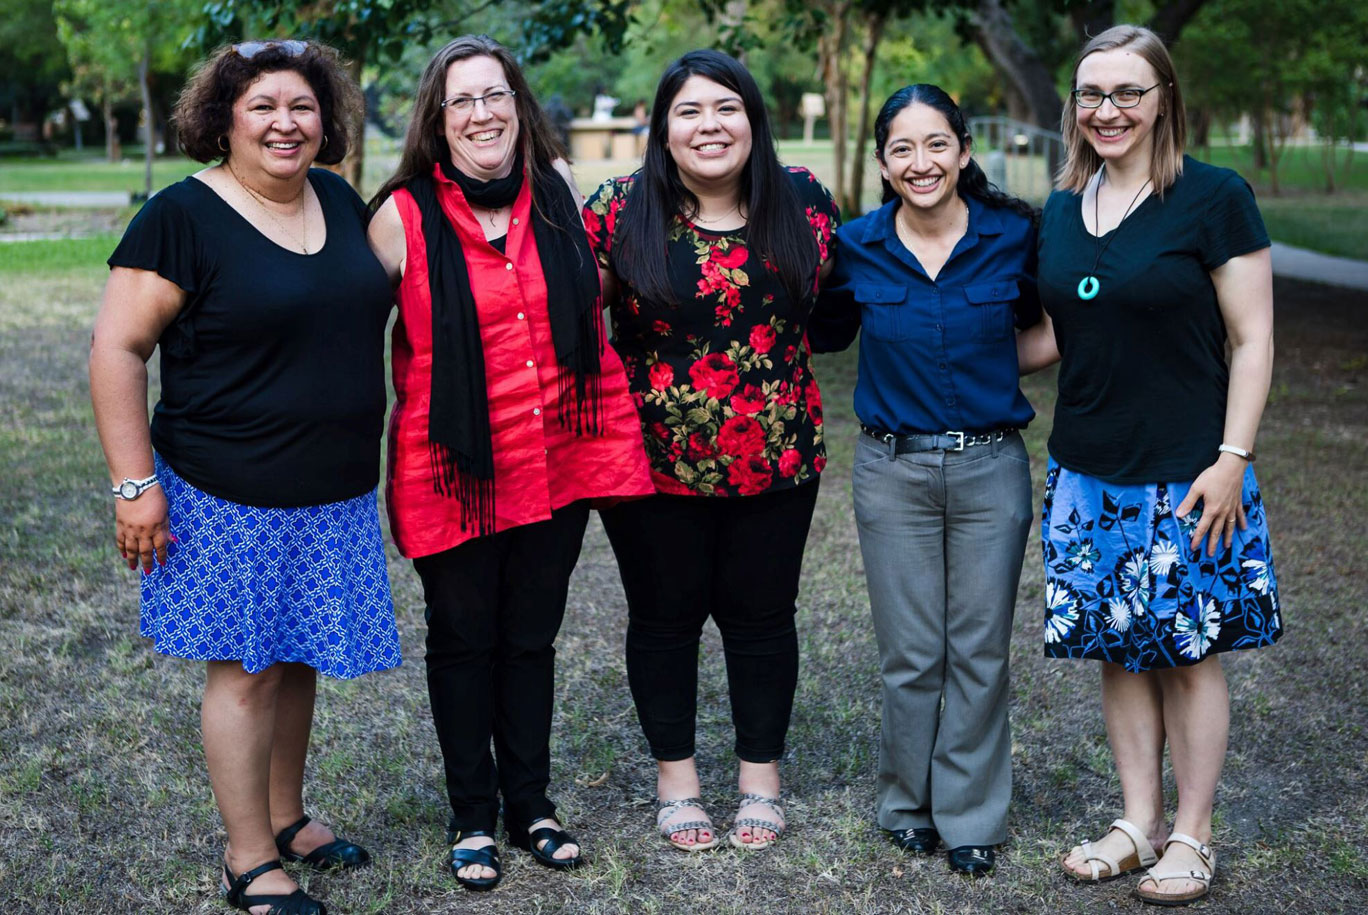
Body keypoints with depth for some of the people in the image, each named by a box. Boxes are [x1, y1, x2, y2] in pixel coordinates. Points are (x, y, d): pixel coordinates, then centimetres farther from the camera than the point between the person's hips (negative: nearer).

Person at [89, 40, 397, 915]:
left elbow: (390, 292, 23)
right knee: (247, 670, 1)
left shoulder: (341, 201, 7)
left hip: (335, 496, 6)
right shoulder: (184, 216, -11)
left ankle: (286, 816, 34)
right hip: (232, 500, -6)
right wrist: (134, 483, -16)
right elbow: (117, 351, -12)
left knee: (299, 658, 16)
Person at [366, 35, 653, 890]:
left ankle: (531, 804, 29)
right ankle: (473, 817, 26)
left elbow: (595, 296, 18)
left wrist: (613, 432, 15)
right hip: (455, 468, -3)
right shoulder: (404, 218, -8)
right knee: (464, 641, 10)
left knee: (532, 637, 15)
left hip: (558, 459, 3)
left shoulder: (557, 187, 2)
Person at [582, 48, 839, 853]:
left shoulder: (805, 201, -1)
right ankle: (676, 778, 27)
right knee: (665, 614, 11)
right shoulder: (620, 212, -7)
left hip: (776, 460, 1)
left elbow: (829, 301, 15)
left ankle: (762, 775, 27)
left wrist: (782, 361, 10)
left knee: (761, 613, 11)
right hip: (654, 460, -1)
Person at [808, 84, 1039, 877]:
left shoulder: (1013, 236, -4)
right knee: (911, 656, 7)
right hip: (893, 470, 0)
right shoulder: (856, 247, -2)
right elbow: (827, 335, 13)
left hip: (992, 468, 0)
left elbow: (1038, 322, 13)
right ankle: (911, 805, 26)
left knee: (980, 651, 6)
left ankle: (972, 816, 21)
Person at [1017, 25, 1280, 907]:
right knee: (1118, 648, 11)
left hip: (1185, 474, -5)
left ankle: (1193, 836, 18)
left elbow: (1252, 340, -8)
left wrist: (1232, 459, -13)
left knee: (1188, 652, 3)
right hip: (1087, 471, 5)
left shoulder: (1215, 197, -8)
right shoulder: (1062, 211, 8)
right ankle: (1140, 822, 25)